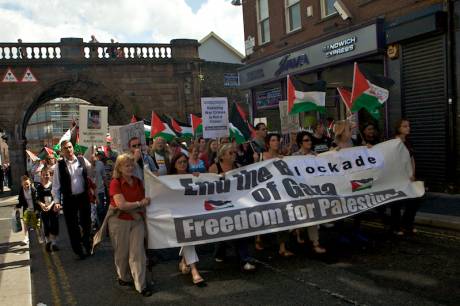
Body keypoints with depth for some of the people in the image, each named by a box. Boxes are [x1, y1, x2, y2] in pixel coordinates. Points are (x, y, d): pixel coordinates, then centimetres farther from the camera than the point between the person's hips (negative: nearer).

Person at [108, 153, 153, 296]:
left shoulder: (138, 182, 4)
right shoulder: (115, 183, -12)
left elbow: (144, 200, 18)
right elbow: (121, 205, -20)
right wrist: (139, 203, -17)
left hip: (137, 220, 3)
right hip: (120, 221, -3)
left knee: (138, 252, -1)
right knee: (122, 252, 11)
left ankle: (141, 285, 5)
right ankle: (124, 277, 34)